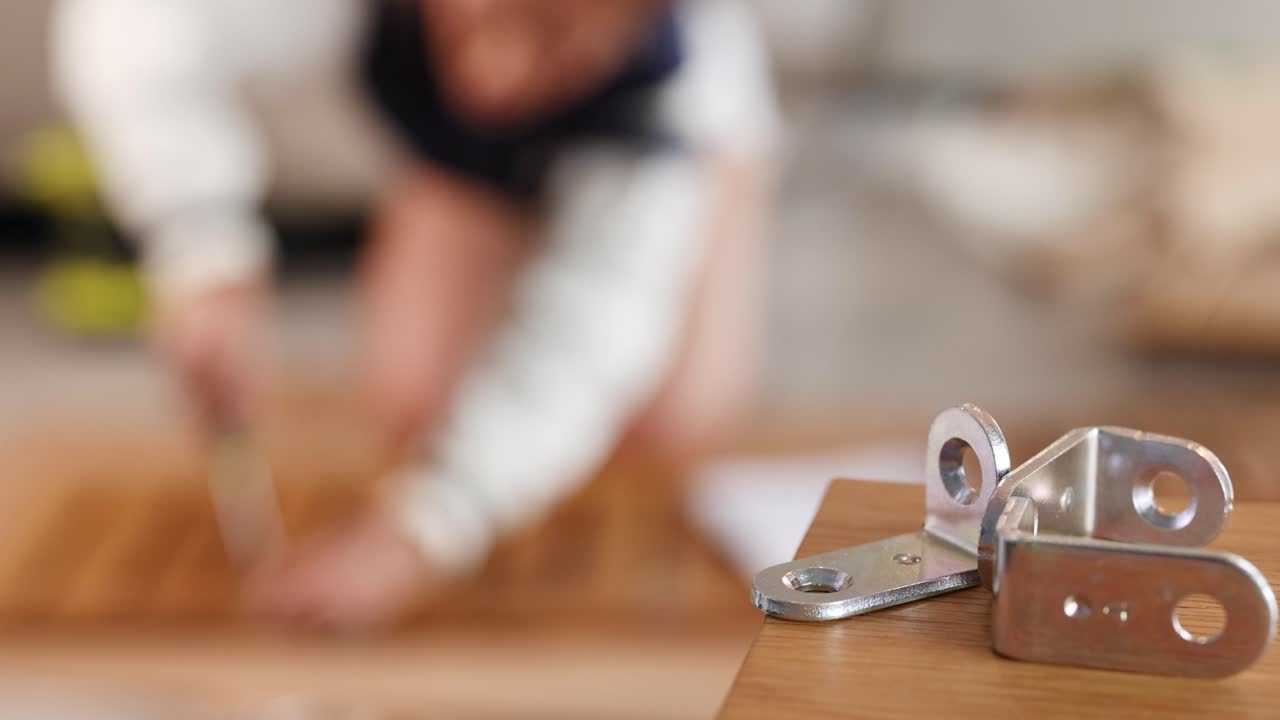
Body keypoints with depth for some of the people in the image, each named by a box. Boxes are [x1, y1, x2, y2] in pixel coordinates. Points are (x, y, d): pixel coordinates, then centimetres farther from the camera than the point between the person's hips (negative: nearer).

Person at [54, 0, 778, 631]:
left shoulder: (674, 78, -47)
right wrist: (208, 258, -64)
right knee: (417, 396, -17)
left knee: (676, 414, -20)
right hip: (473, 161, 2)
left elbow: (582, 344, -52)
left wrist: (414, 536, -62)